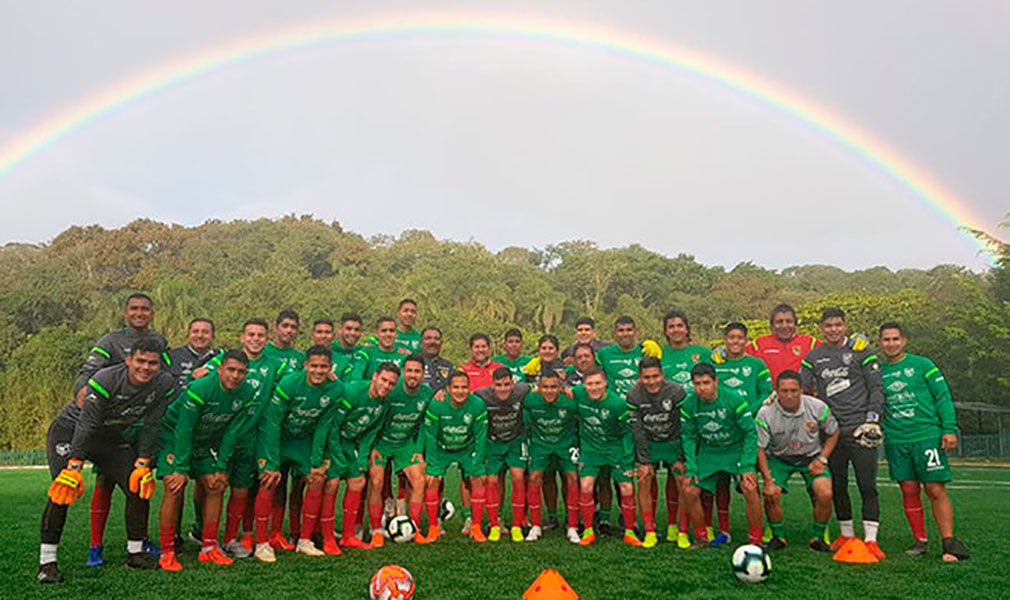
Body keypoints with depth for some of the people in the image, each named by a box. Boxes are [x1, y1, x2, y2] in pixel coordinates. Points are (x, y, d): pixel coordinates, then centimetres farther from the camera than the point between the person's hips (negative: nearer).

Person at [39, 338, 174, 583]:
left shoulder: (164, 384, -16)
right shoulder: (105, 380, -30)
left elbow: (151, 426, -8)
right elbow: (86, 425, -29)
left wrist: (142, 464, -10)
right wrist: (74, 468, -31)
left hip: (111, 437, 5)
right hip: (69, 430, -4)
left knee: (140, 486, -3)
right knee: (63, 489, -21)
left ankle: (135, 552, 11)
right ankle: (47, 561, -8)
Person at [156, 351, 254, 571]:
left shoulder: (247, 394, -14)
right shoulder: (200, 389, -30)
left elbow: (231, 433, -7)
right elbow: (183, 431, -26)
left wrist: (221, 467, -9)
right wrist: (181, 469, -26)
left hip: (205, 441, 5)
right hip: (173, 434, -5)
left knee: (216, 486, -3)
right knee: (175, 487, -17)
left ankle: (209, 549, 8)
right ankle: (167, 553, -6)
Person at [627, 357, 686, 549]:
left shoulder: (676, 392, -21)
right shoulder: (633, 395, -17)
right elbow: (637, 431, -12)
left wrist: (681, 459, -12)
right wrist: (644, 461, -12)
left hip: (673, 442, 0)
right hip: (648, 443, 1)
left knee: (678, 480, -2)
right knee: (645, 480, -9)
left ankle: (672, 525, 19)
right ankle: (649, 531, 1)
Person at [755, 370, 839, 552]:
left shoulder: (818, 407, -17)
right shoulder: (765, 413, -22)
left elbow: (834, 433, 2)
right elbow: (759, 448, -13)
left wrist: (822, 459, -9)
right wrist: (768, 480, -18)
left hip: (811, 456, 1)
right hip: (779, 457, -1)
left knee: (825, 494, -19)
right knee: (771, 495, -19)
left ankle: (818, 537, 6)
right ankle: (777, 537, 7)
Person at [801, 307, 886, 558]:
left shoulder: (860, 350, 1)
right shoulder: (814, 357, 10)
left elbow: (876, 388, 0)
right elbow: (800, 386, 8)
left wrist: (872, 420, -9)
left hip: (860, 428, -3)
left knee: (867, 485, -4)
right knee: (837, 486, 10)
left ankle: (871, 539, 3)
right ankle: (846, 534, 23)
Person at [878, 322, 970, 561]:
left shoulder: (922, 364, 2)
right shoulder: (878, 371, 9)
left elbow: (943, 396, 0)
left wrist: (950, 429, -7)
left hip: (927, 436, -2)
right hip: (896, 440, 3)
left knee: (936, 490, -4)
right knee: (909, 491, 5)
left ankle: (949, 542, 4)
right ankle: (920, 541, 15)